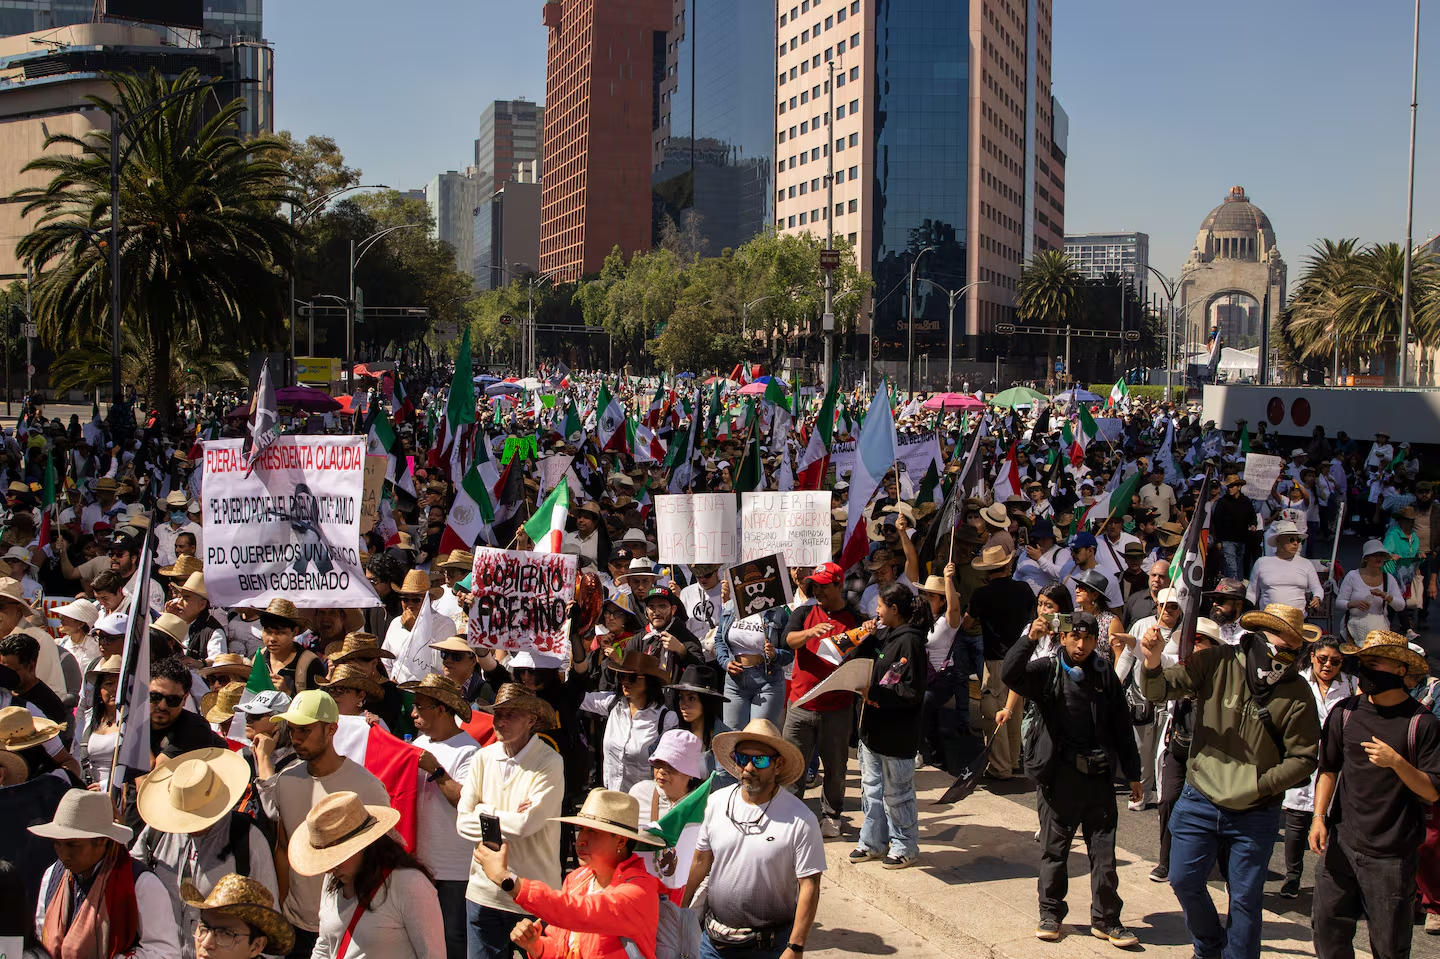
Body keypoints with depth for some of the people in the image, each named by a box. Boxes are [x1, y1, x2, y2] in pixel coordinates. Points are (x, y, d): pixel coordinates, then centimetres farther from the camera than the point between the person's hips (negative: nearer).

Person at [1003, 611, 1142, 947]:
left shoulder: (1105, 676, 6)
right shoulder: (1047, 670, 0)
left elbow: (1122, 728, 10)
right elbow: (1011, 674, -19)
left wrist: (1133, 774, 11)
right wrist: (1030, 639, -32)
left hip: (1098, 776, 2)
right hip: (1058, 774, -1)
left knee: (1104, 851, 5)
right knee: (1053, 848, 8)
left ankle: (1106, 920, 15)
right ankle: (1051, 914, 20)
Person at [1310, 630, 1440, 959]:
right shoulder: (1344, 713, 5)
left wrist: (1396, 762, -23)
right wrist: (1318, 817, 1)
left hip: (1392, 856, -3)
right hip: (1341, 845, 3)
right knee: (1328, 929, 6)